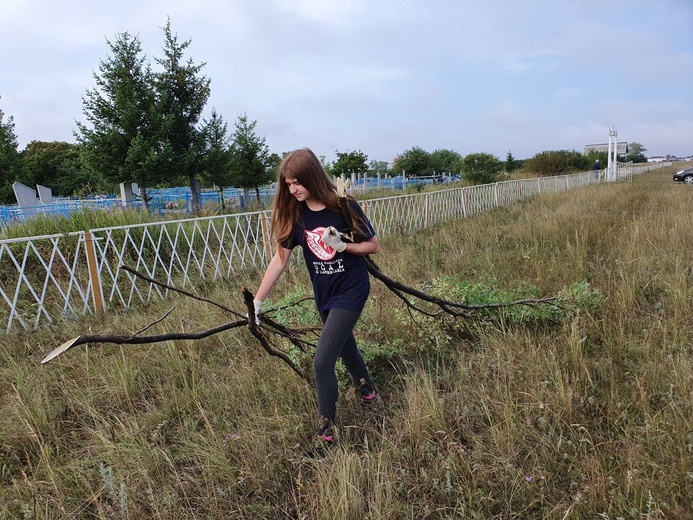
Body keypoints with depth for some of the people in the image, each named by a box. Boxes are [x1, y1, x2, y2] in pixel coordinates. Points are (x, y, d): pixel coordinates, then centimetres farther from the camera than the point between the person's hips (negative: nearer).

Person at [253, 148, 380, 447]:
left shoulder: (343, 206, -17)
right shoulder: (294, 214, -6)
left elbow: (374, 246, -8)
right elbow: (280, 258, -5)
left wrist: (342, 245, -25)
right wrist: (257, 301, -7)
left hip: (350, 291, -5)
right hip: (324, 295, 5)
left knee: (323, 361, -11)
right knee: (344, 346, 24)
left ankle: (325, 428, 9)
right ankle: (366, 389, 52)